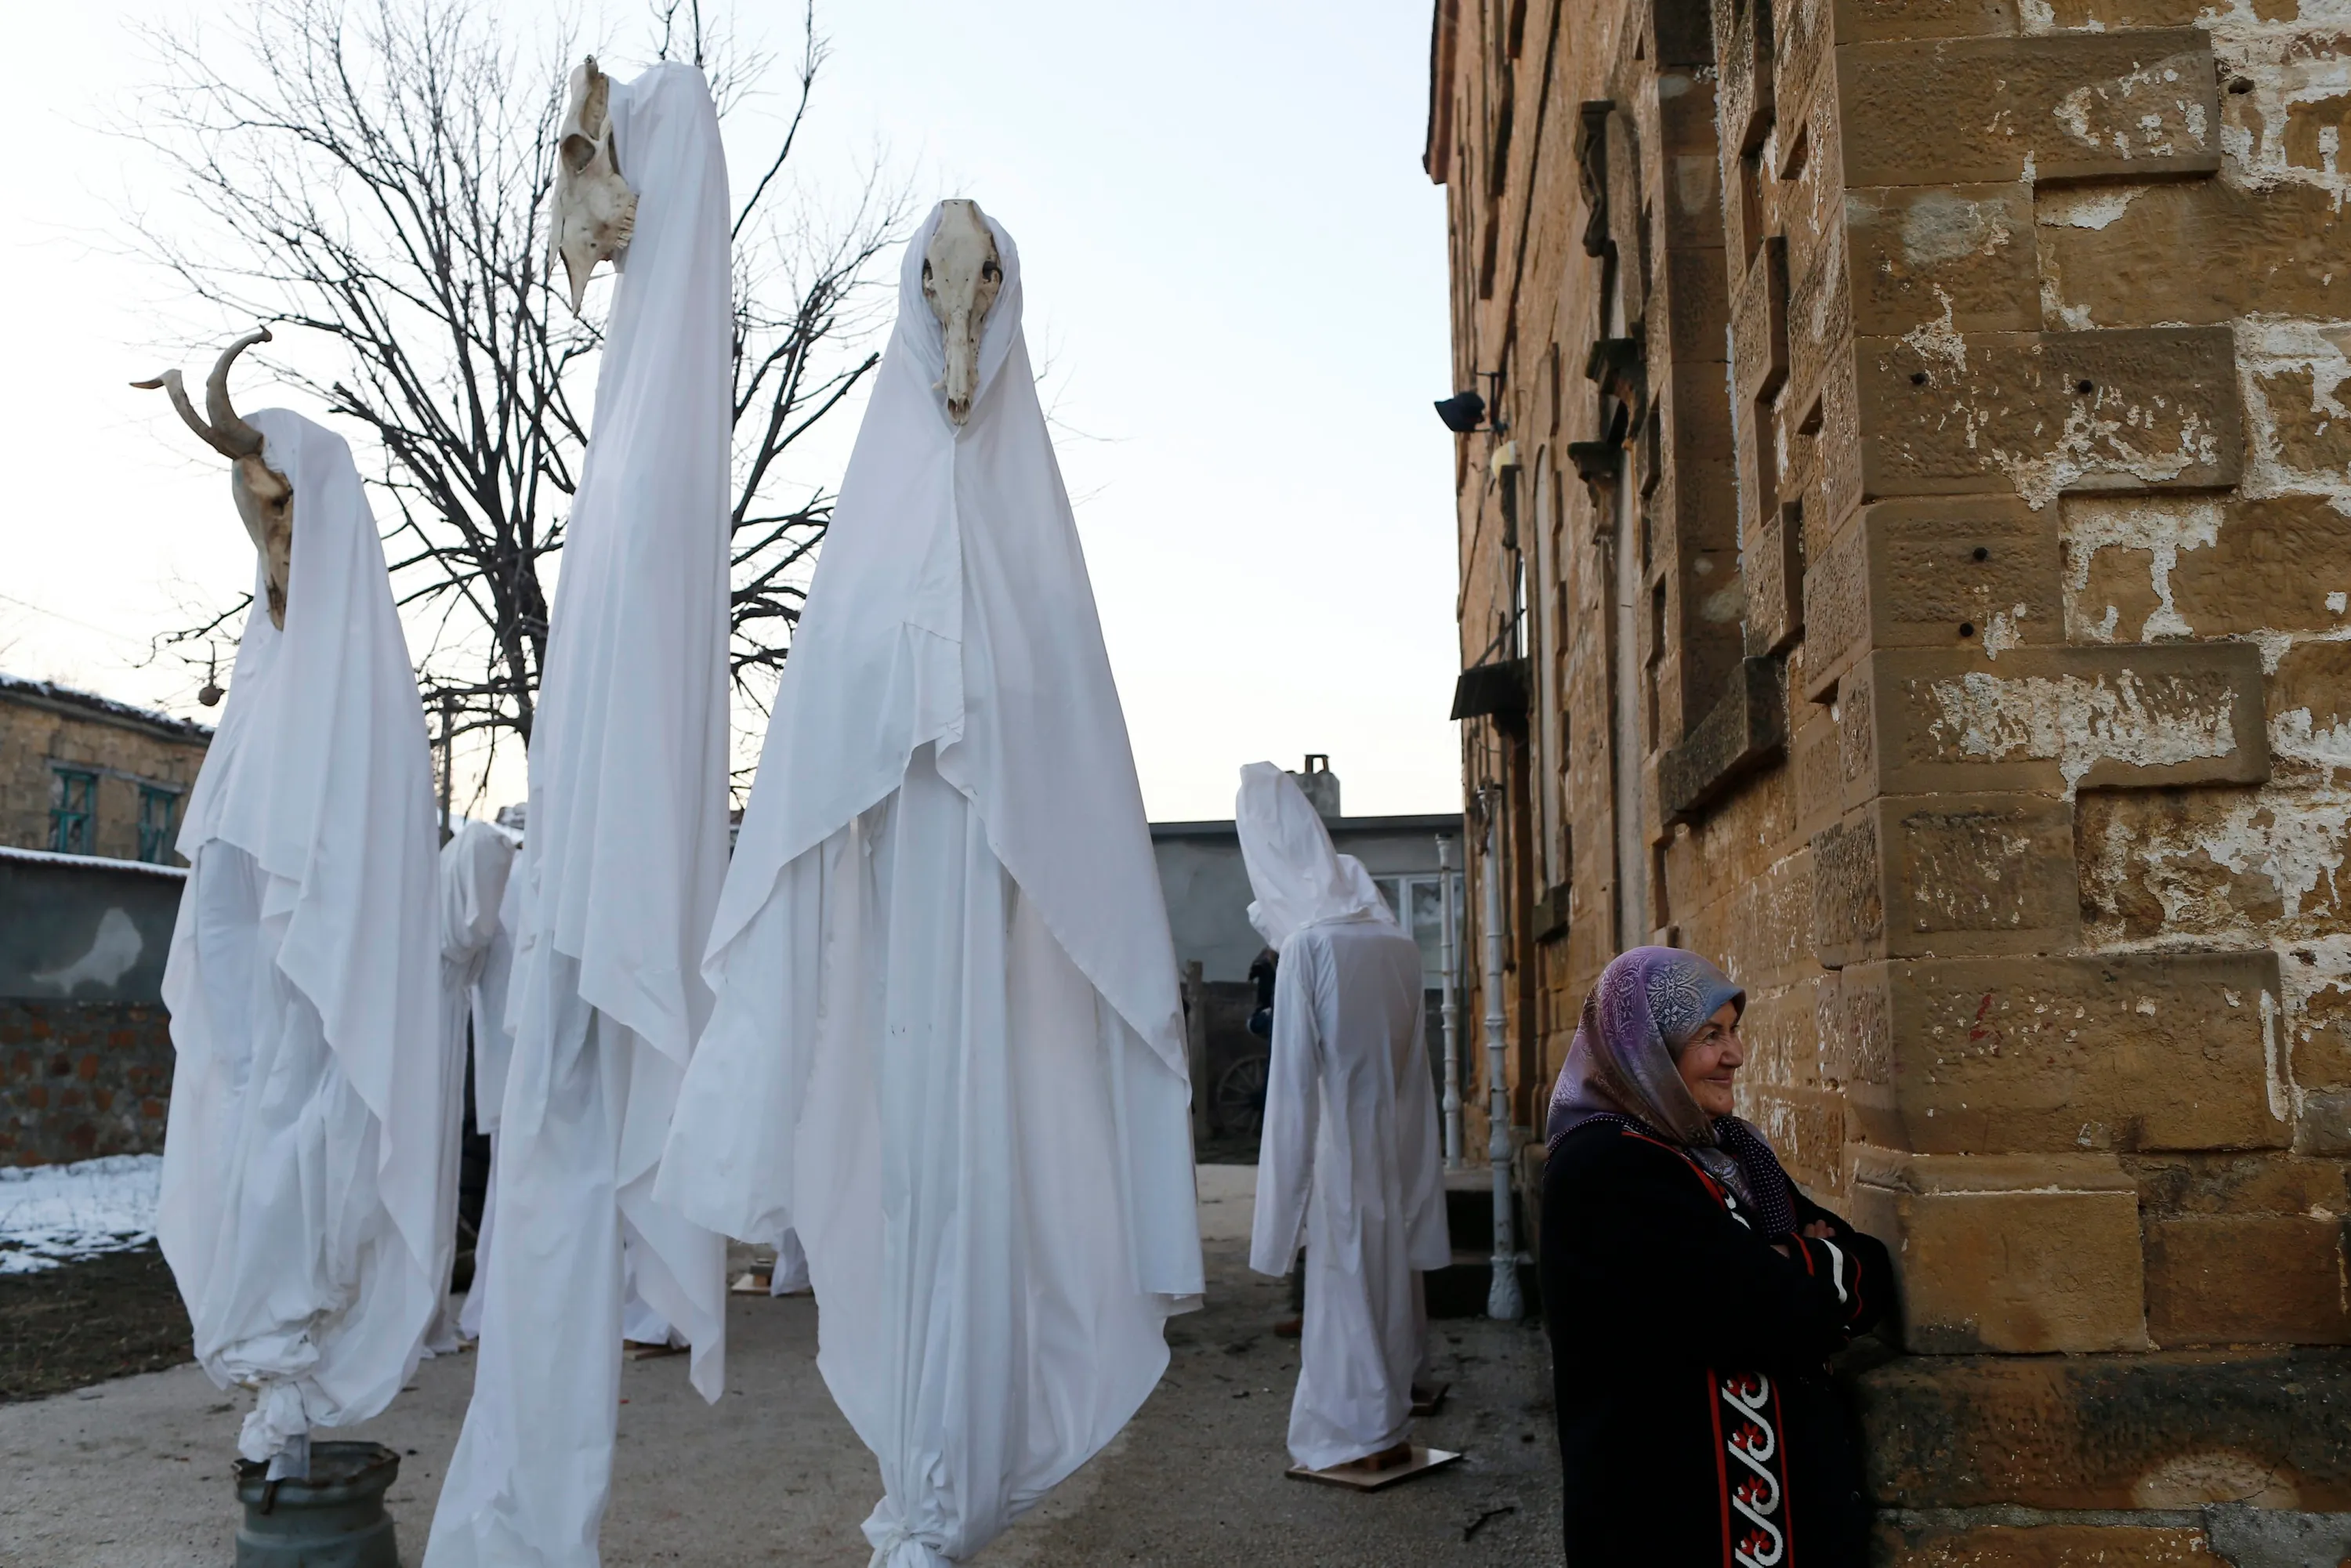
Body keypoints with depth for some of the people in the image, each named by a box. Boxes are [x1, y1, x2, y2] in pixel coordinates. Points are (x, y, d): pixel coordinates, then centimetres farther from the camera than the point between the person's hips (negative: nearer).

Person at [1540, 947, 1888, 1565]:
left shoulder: (1727, 1147, 8)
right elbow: (1768, 1314, -25)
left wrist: (1794, 1270, -14)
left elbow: (1873, 1272, 5)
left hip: (1792, 1485, 8)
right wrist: (1823, 1269, -6)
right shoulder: (1603, 1171, -20)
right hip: (1672, 1511, -8)